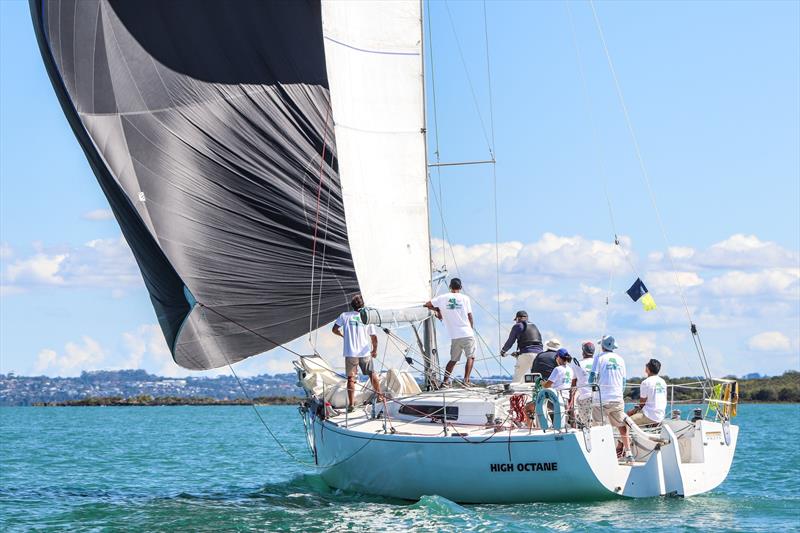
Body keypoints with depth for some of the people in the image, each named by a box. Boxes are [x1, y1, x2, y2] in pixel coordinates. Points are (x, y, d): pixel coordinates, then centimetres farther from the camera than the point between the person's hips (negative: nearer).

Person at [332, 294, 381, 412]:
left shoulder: (345, 316, 2)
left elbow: (335, 330, 1)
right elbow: (374, 338, 4)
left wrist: (343, 335, 22)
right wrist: (375, 350, 20)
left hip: (350, 353, -1)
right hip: (365, 353, 1)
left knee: (351, 378, 0)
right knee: (372, 374, 18)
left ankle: (351, 403, -10)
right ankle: (379, 397, 27)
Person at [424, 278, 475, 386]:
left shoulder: (443, 298, 4)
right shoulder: (465, 298, 0)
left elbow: (427, 304, 12)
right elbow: (470, 316, 3)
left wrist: (437, 310, 29)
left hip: (454, 336, 2)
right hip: (467, 333, -2)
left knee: (453, 359, 13)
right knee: (471, 357, 7)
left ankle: (445, 380, 2)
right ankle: (466, 380, -6)